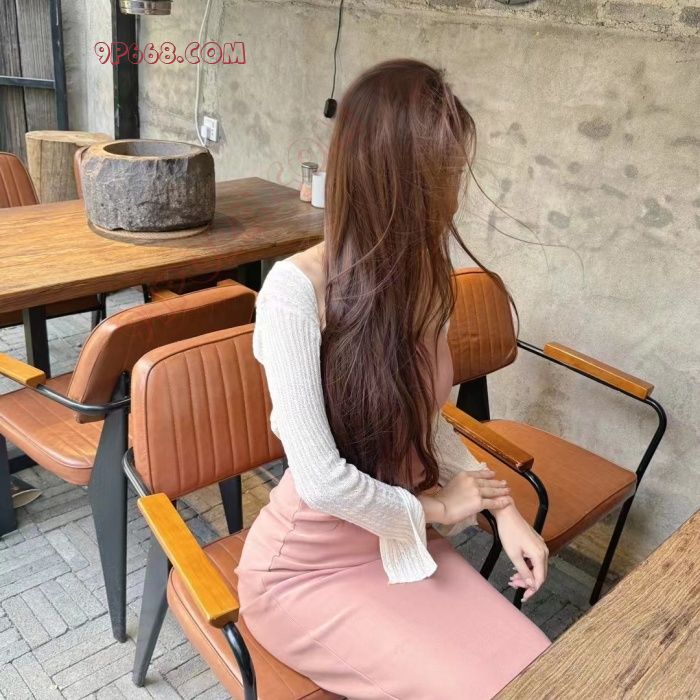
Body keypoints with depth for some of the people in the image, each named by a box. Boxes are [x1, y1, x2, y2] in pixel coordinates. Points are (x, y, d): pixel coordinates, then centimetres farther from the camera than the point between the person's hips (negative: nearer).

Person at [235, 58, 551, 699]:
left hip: (401, 543, 6)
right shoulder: (296, 289, -25)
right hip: (307, 566, -5)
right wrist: (434, 508, -10)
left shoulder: (422, 276, -5)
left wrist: (503, 506, -5)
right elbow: (322, 481, -26)